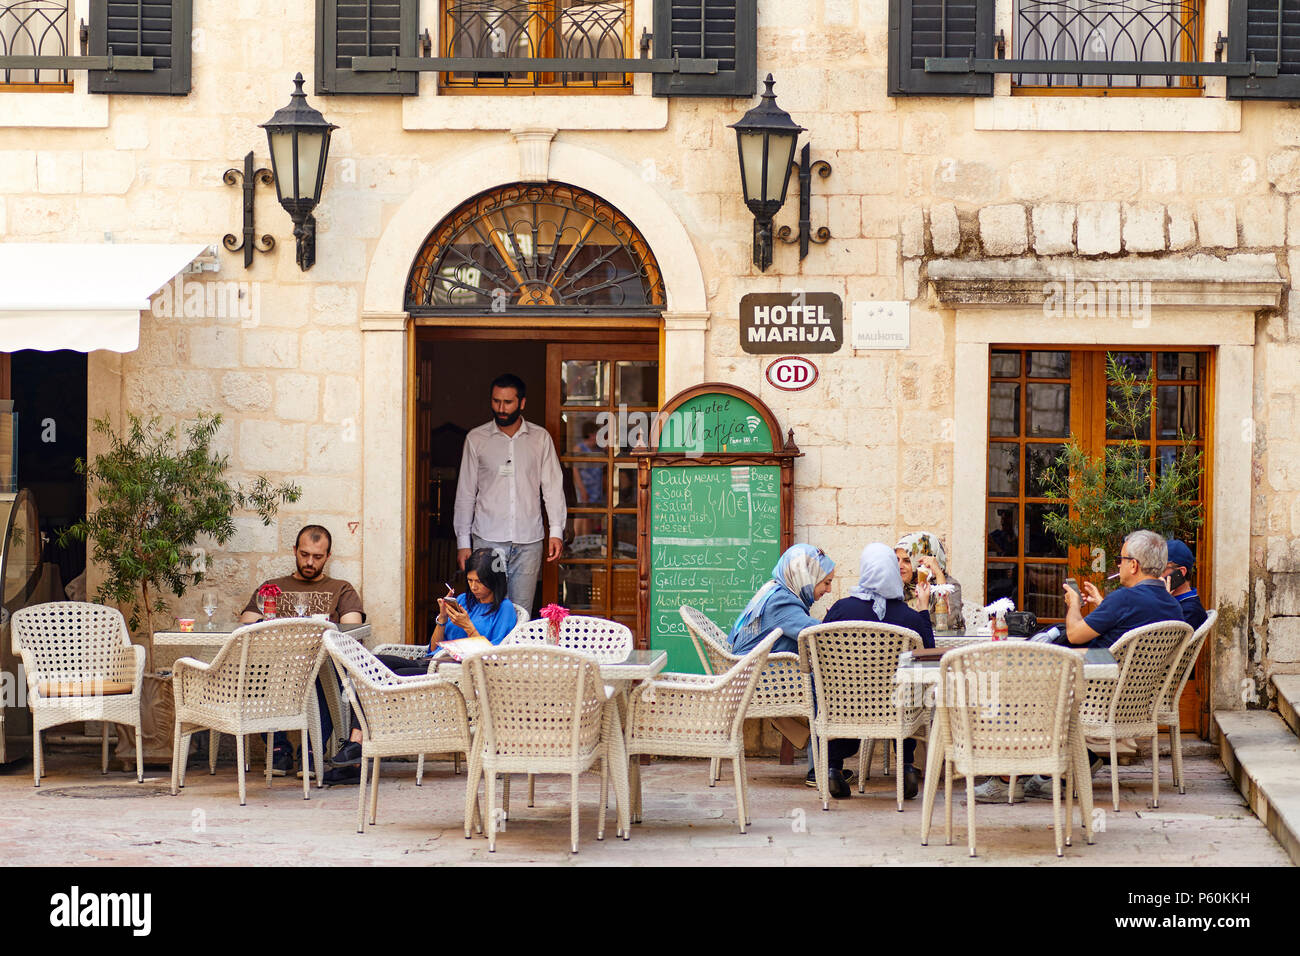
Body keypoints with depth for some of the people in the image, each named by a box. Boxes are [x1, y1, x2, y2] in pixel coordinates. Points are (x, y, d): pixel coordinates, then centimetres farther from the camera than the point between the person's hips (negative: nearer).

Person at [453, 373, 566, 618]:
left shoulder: (540, 438, 7)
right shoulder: (476, 439, 5)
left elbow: (553, 487, 8)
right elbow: (465, 493, 7)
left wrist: (557, 531, -2)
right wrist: (463, 542, 4)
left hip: (529, 542, 1)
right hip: (488, 540, -1)